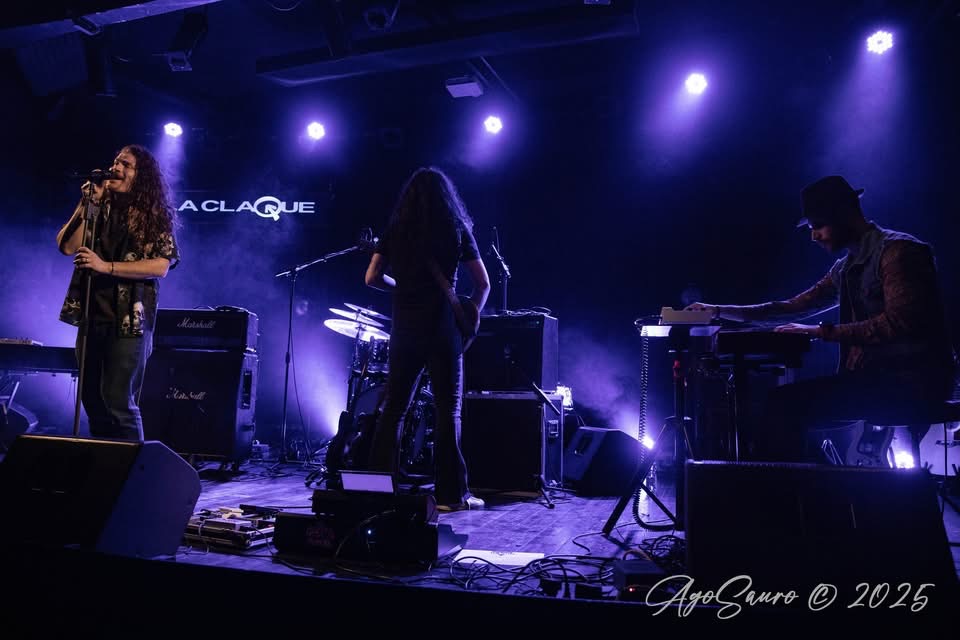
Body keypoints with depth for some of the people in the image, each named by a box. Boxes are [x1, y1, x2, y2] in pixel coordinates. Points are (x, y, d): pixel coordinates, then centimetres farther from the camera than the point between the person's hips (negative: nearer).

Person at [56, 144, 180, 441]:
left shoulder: (154, 215, -1)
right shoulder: (100, 207, 12)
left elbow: (161, 266, -12)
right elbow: (67, 246, 2)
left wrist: (106, 266, -17)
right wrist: (86, 204, -4)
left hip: (128, 321, -5)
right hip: (91, 316, 5)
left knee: (117, 401, -7)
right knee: (92, 399, 12)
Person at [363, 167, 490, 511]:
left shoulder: (395, 230, 6)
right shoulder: (458, 230, 2)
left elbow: (372, 278, 4)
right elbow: (483, 283, 2)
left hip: (404, 329, 3)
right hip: (443, 331, -2)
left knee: (393, 407, 12)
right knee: (448, 410, 3)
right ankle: (450, 494, 5)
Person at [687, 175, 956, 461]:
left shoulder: (897, 250, -11)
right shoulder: (845, 268, 15)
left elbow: (899, 321, -23)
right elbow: (794, 308, 18)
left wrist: (823, 331, -21)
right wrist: (719, 311, 13)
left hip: (912, 382, -8)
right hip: (872, 377, 8)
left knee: (788, 401, -21)